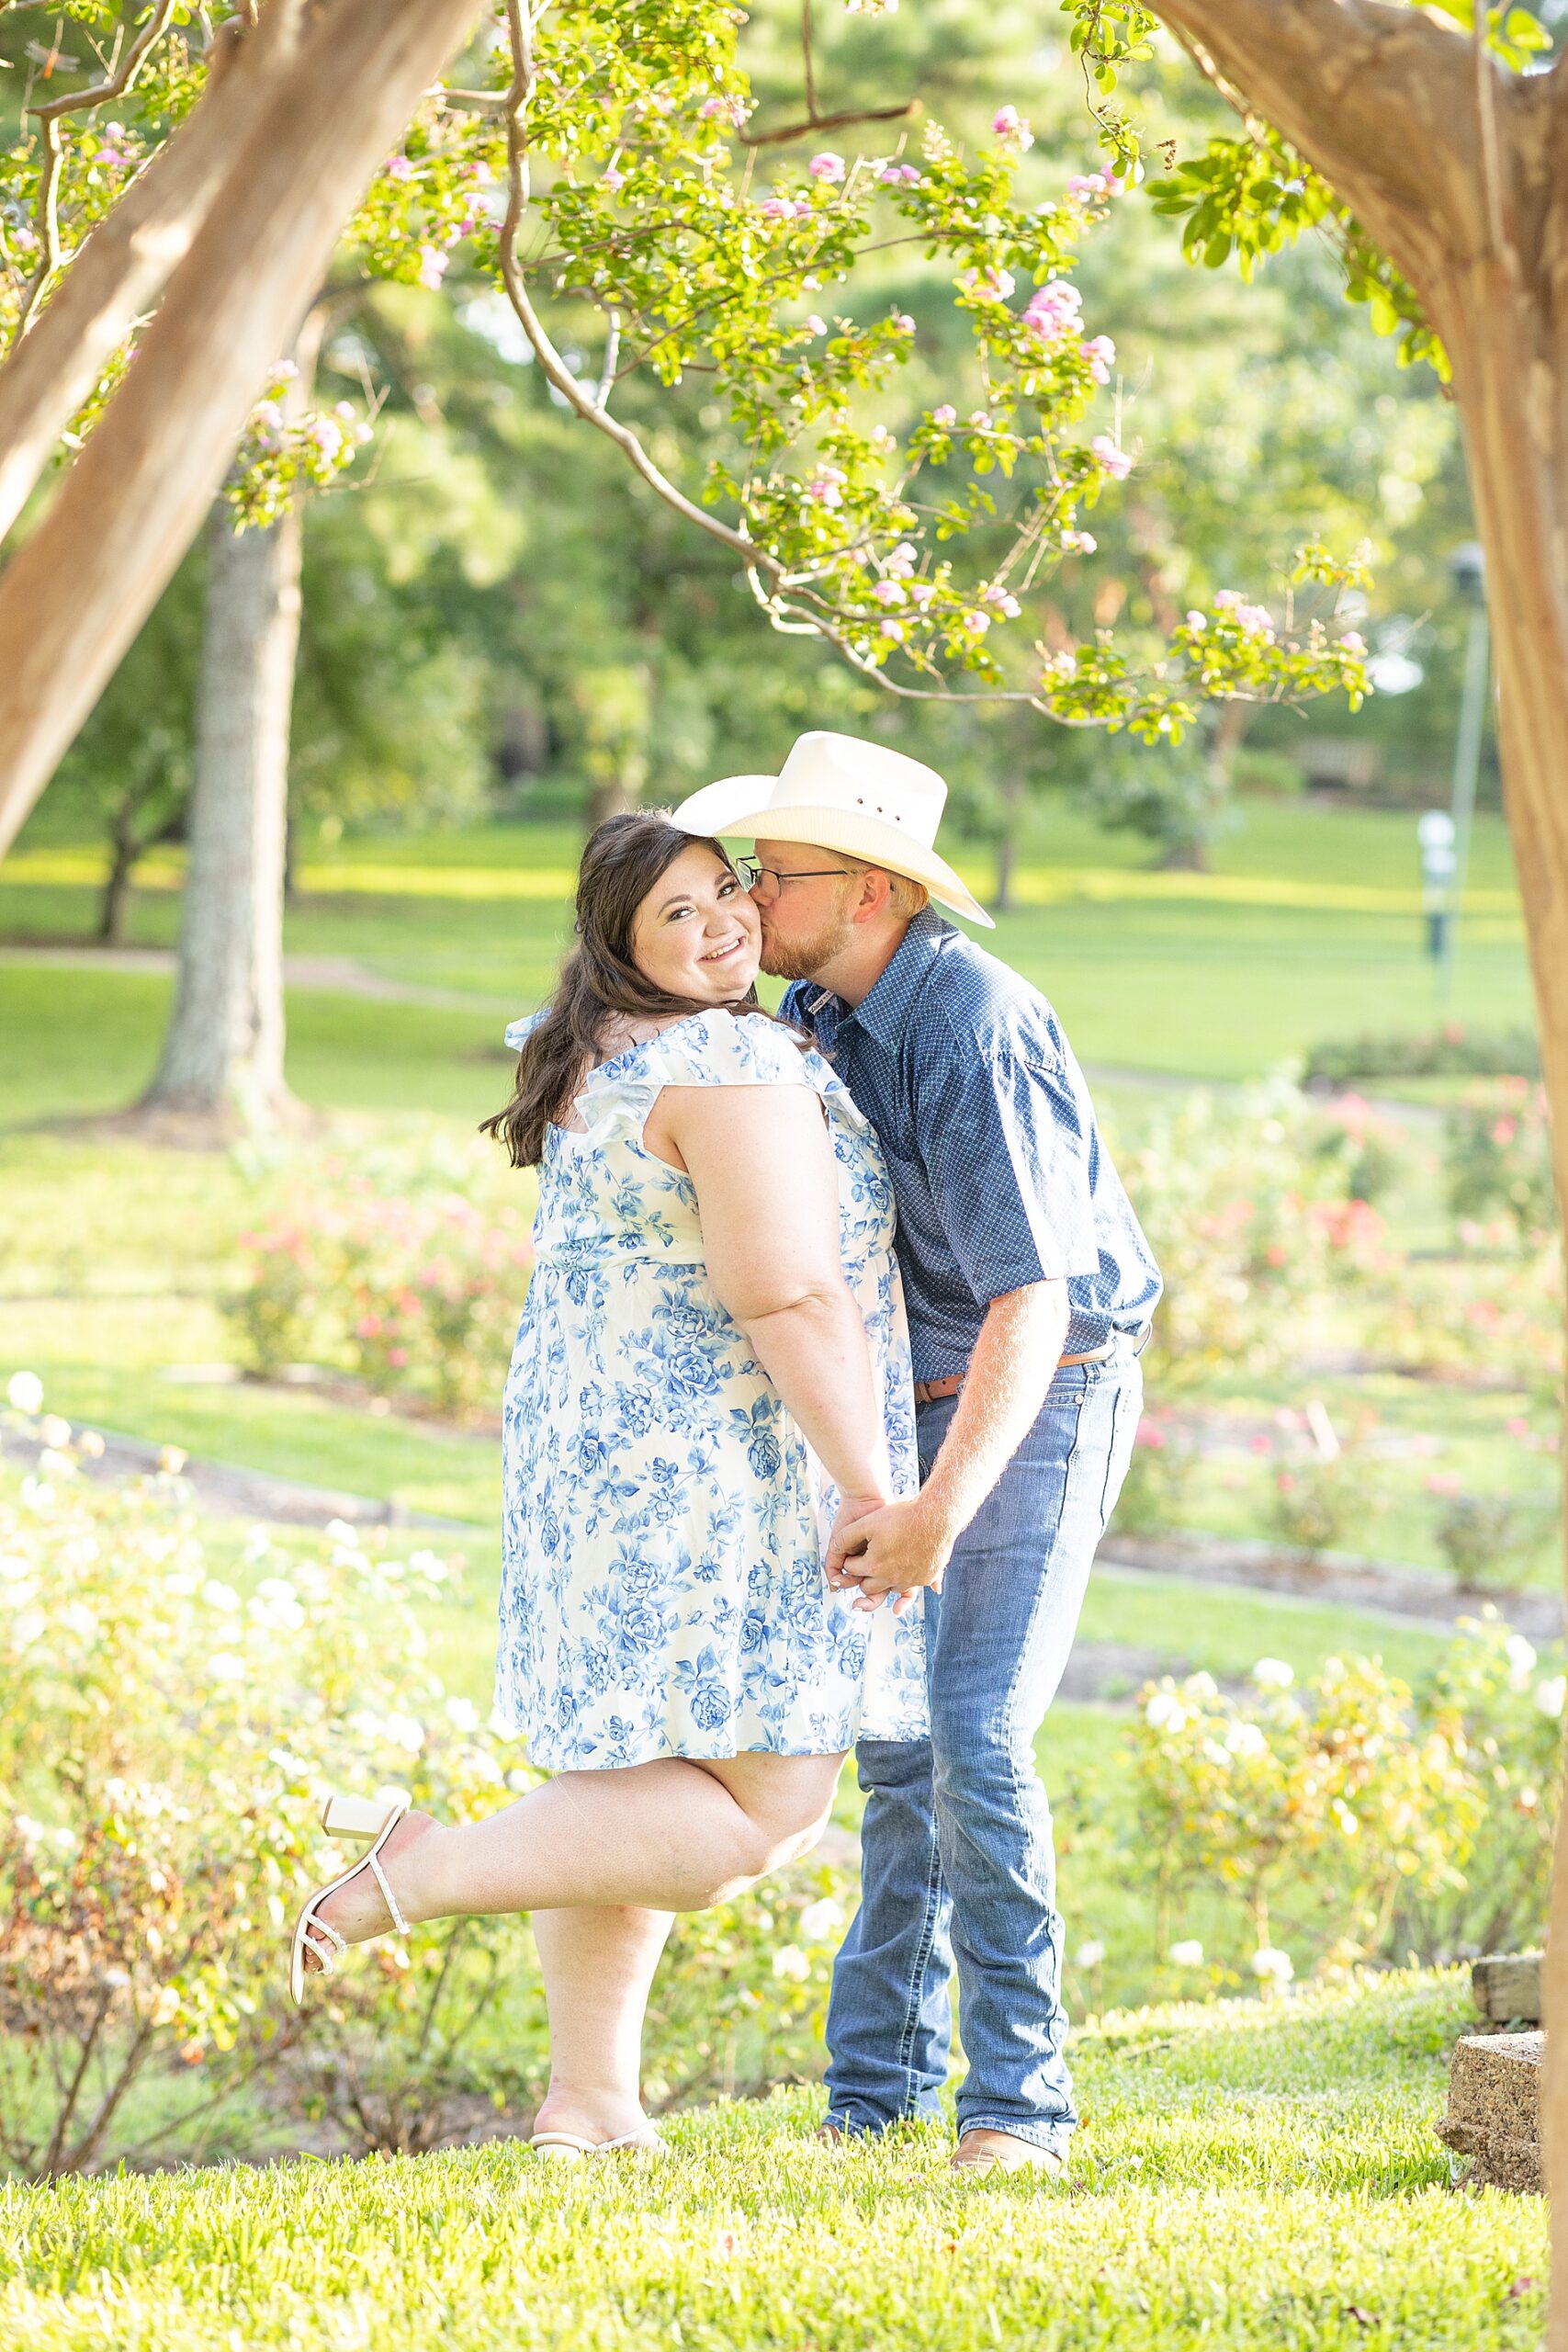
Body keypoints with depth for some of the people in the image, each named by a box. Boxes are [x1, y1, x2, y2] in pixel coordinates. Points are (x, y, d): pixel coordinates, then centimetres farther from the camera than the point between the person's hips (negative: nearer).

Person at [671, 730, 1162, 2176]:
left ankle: (1019, 2106, -9)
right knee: (902, 1746, 7)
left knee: (975, 1743, -17)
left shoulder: (976, 1035, -27)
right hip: (930, 1404, 8)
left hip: (1047, 1405, -8)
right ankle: (879, 2092, 12)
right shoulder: (829, 1008, 1)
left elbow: (1031, 1300, -32)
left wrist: (939, 1512, -38)